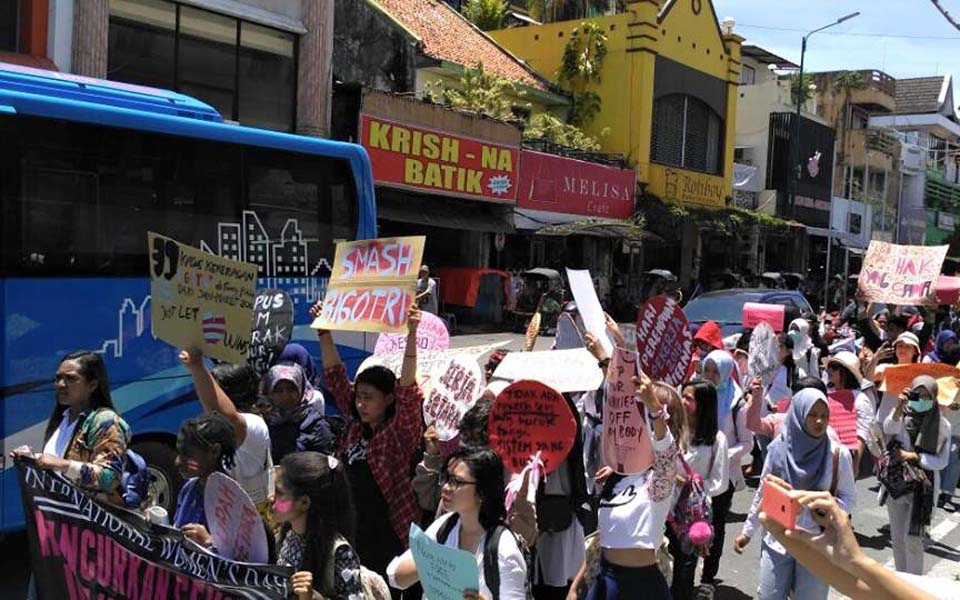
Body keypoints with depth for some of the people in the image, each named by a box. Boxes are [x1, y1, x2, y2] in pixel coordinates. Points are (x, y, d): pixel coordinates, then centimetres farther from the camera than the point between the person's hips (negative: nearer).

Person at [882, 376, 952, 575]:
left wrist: (915, 457, -16)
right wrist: (899, 408, -38)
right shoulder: (901, 415, -3)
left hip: (922, 488, -3)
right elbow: (888, 429, -25)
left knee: (912, 538, -8)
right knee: (897, 538, 12)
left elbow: (942, 461, -5)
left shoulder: (942, 425, -6)